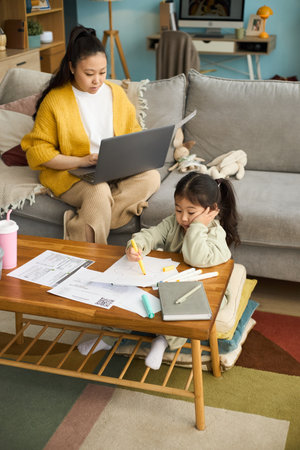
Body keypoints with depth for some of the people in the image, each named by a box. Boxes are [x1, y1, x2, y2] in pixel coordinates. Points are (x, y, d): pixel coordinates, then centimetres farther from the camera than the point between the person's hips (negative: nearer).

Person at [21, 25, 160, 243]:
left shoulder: (116, 92, 9)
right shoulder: (55, 100, -6)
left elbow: (134, 135, 17)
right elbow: (37, 151, -8)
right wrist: (81, 161, -19)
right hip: (70, 174, -5)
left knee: (151, 177, -26)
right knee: (99, 191, -38)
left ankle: (77, 225, -26)